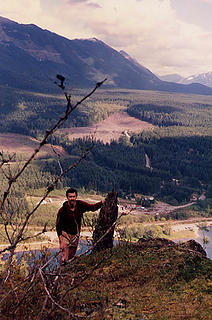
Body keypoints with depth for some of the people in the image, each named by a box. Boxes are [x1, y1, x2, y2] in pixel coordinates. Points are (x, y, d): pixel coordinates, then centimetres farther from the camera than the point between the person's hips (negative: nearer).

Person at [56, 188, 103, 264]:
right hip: (65, 234, -4)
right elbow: (58, 225, -7)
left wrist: (102, 202, -12)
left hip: (75, 235, 4)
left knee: (71, 257, 14)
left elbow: (92, 207, 3)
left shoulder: (80, 205, -6)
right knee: (64, 259, -13)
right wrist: (60, 237, -15)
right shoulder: (62, 210, -15)